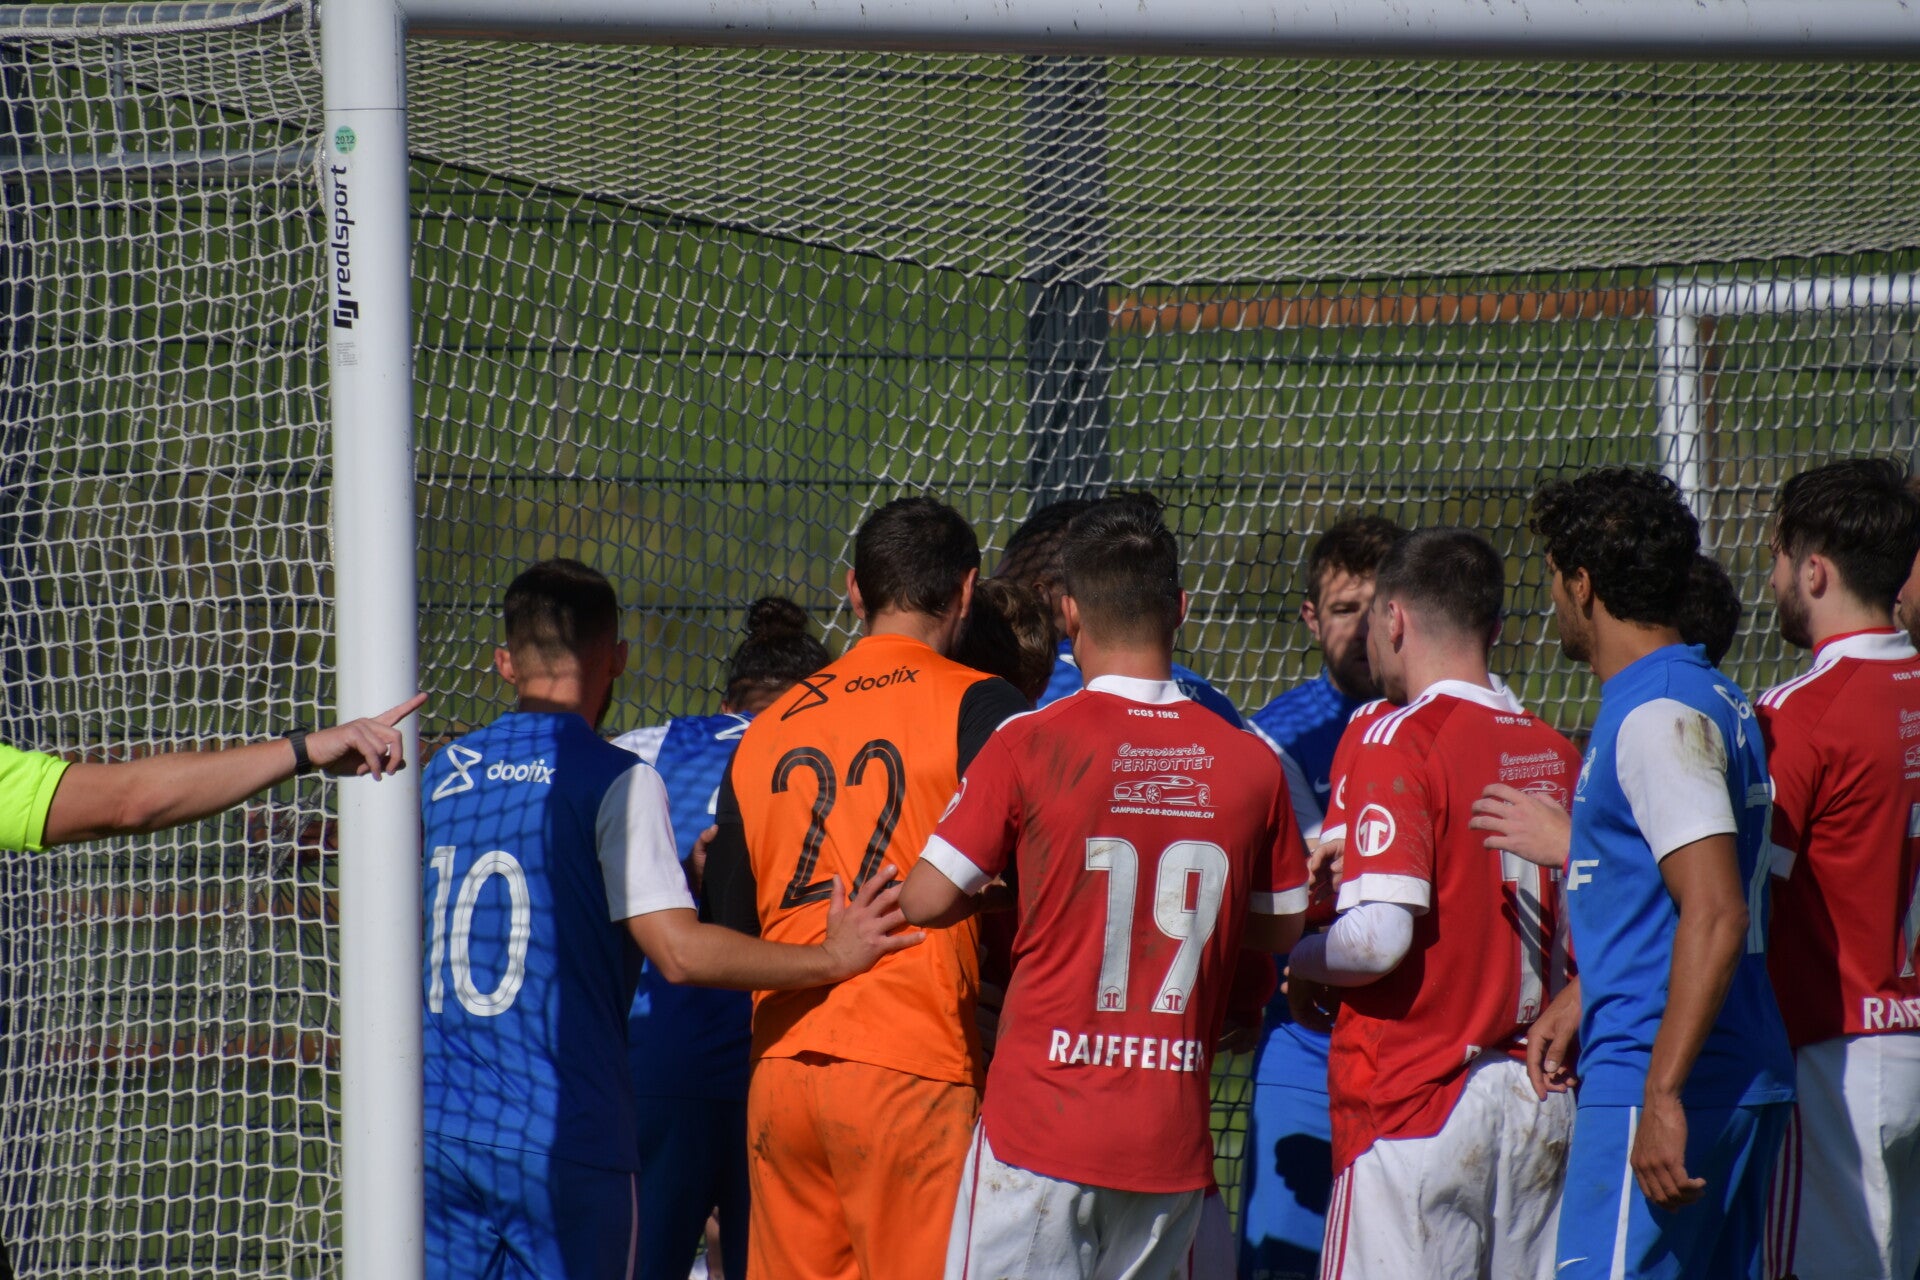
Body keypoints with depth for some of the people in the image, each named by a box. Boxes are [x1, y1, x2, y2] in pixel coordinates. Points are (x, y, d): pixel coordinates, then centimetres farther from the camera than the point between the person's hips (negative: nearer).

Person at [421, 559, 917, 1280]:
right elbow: (679, 952, -16)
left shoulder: (444, 773, 10)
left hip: (437, 1131, 5)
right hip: (560, 1136, -5)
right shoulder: (616, 782, -8)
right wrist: (833, 958, -9)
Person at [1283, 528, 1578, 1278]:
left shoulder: (1400, 744, -10)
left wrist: (1299, 960, 0)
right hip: (1538, 1098, 7)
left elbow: (1380, 936, -19)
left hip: (1417, 1099, -7)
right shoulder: (1554, 752, 11)